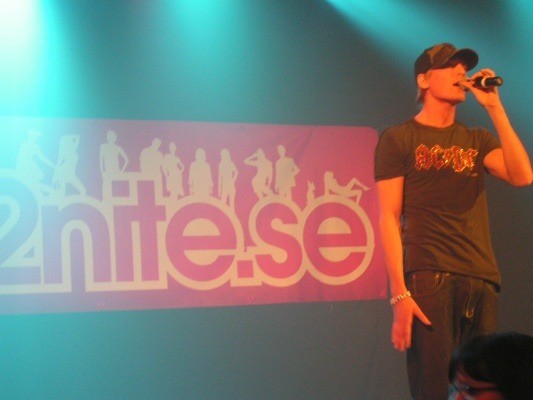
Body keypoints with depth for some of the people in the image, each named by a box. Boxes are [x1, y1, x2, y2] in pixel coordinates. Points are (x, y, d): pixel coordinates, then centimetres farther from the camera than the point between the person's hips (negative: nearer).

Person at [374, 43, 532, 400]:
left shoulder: (477, 140, 19)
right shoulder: (399, 139, 6)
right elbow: (389, 218, -2)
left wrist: (495, 108, 1)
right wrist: (400, 293, -12)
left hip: (483, 282, 5)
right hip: (429, 279, -4)